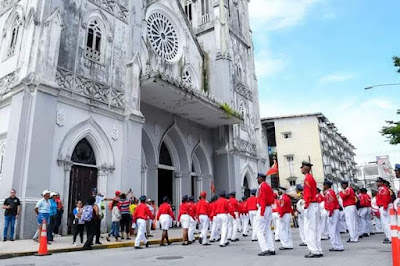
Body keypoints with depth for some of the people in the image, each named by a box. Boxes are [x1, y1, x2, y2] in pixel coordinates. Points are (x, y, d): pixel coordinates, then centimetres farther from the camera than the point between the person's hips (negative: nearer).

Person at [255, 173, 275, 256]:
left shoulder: (262, 186, -13)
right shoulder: (268, 186, 16)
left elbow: (263, 199, -20)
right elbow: (272, 199, 17)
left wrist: (262, 212, -21)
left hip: (263, 209, -10)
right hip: (269, 208, 10)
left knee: (259, 230, -5)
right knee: (268, 230, 13)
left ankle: (265, 250, -8)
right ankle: (271, 250, 14)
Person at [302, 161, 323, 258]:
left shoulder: (307, 178, -11)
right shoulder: (311, 178, 19)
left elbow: (308, 194, -19)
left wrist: (306, 206, -18)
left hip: (311, 206, -10)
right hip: (316, 205, 10)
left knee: (309, 229, -6)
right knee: (315, 229, 11)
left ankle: (314, 251, -5)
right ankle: (318, 251, 15)